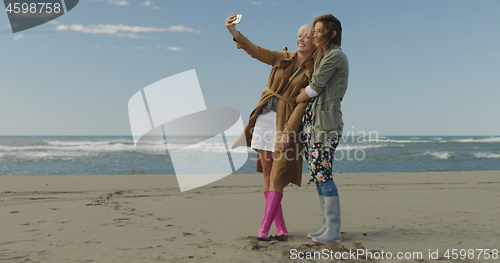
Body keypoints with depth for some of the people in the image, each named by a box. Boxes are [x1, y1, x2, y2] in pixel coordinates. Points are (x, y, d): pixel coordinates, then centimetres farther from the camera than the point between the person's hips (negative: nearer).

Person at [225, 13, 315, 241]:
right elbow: (256, 51, 1)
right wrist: (234, 32, -13)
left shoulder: (314, 73, -1)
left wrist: (287, 132, -17)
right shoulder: (283, 58, 11)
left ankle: (263, 229, -2)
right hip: (264, 118, 4)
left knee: (277, 177, -7)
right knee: (267, 174, 6)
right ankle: (280, 228, 17)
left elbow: (303, 103, -9)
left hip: (285, 123, -4)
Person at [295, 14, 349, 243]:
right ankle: (328, 226, 13)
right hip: (313, 120, 10)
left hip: (326, 121, -9)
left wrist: (293, 101, 7)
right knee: (318, 175, 7)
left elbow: (313, 89, -9)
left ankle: (334, 231, -5)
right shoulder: (322, 57, 22)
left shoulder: (335, 55, -8)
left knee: (322, 174, -11)